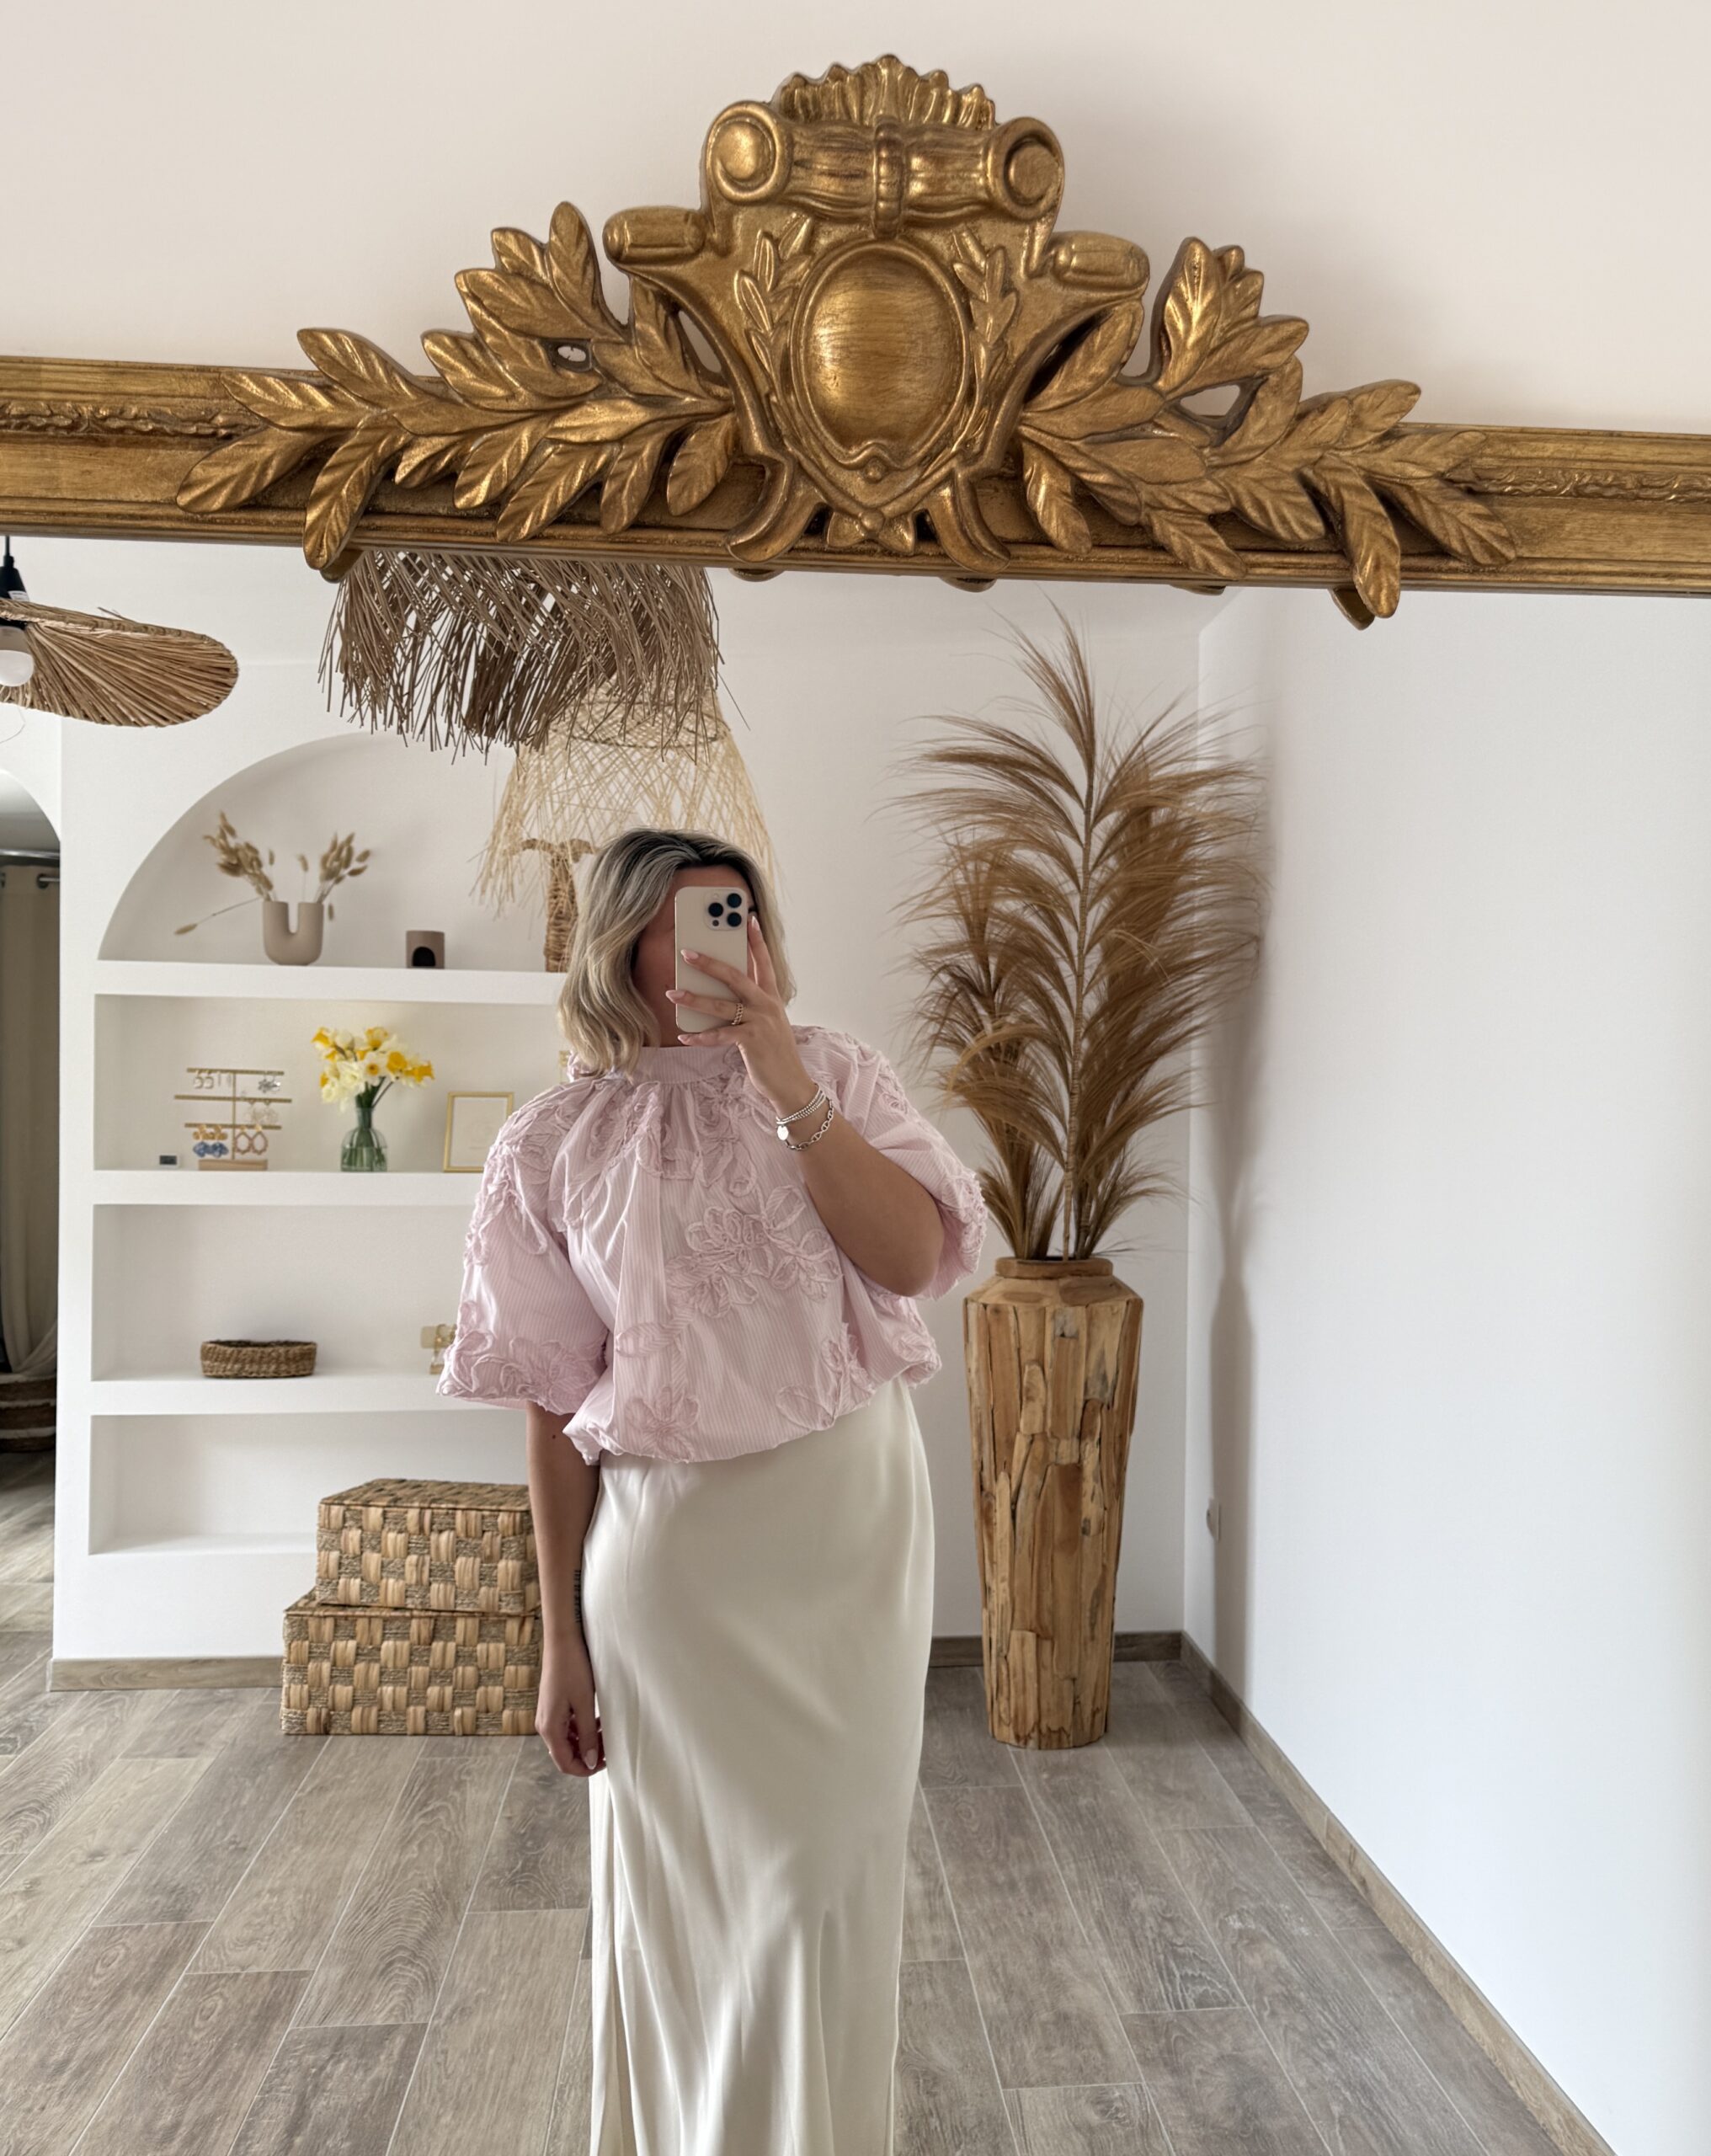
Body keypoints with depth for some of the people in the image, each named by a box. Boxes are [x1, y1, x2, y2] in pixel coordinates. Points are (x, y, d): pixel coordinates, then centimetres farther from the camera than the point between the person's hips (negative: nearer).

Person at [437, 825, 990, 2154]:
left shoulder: (839, 1075, 1)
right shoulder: (559, 1143, -3)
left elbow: (914, 1257, -12)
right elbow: (557, 1405, -1)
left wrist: (787, 1087, -20)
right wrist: (563, 1639, 2)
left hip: (852, 1517, 1)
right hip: (671, 1545, -1)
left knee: (830, 1875, 12)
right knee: (684, 1890, 13)